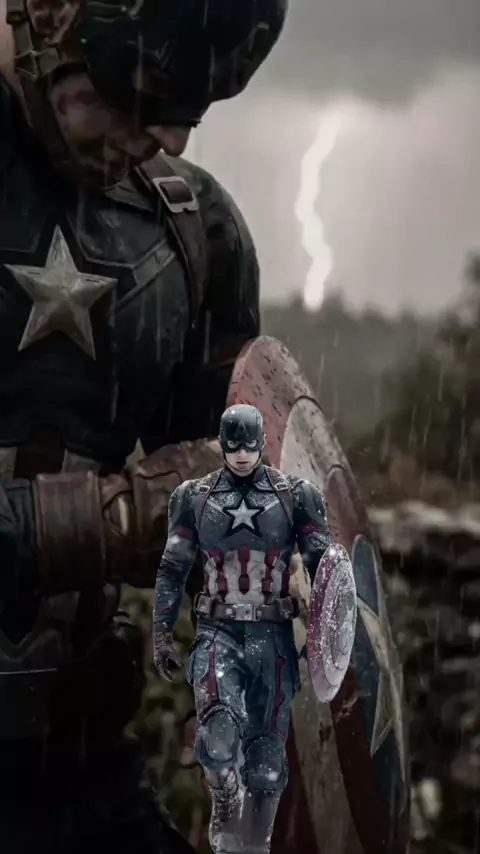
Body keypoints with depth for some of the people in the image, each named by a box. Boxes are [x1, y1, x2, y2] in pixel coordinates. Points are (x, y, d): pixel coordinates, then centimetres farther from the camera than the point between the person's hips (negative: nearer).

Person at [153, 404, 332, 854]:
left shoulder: (296, 495, 2)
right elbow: (172, 570, 11)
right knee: (219, 734, -24)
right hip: (217, 632, 0)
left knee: (266, 757, 3)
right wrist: (162, 634, 7)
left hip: (273, 636, 1)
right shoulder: (195, 497, 5)